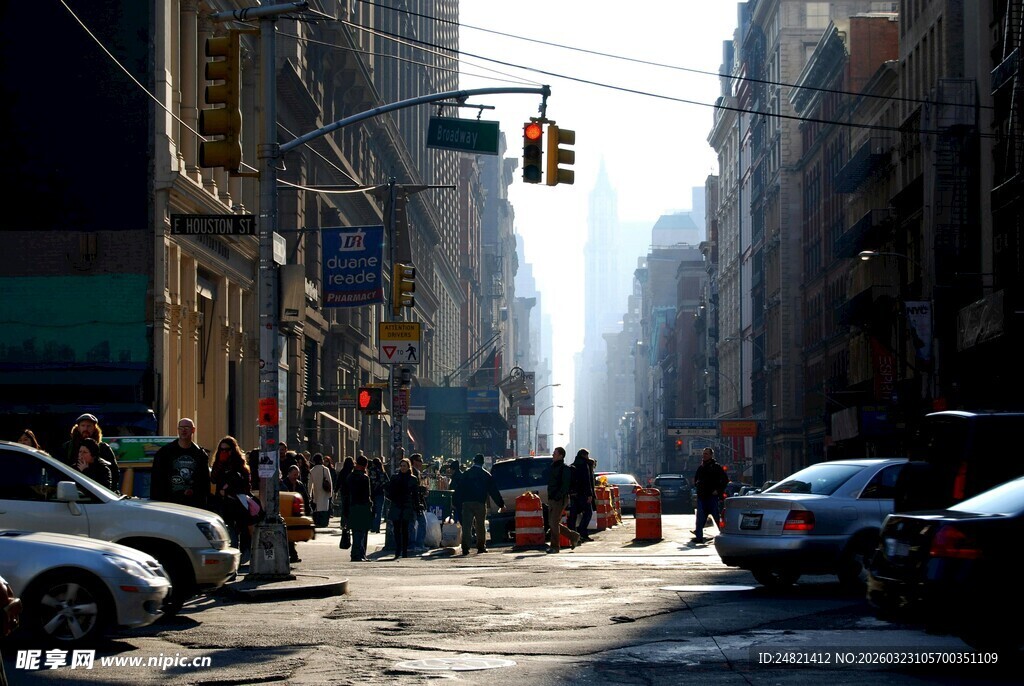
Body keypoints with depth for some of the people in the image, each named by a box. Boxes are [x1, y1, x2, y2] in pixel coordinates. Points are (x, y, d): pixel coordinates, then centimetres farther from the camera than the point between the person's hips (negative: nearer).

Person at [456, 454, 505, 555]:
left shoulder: (465, 474, 7)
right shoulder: (486, 475, 4)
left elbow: (459, 490, 7)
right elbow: (494, 491, 6)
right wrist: (501, 504, 12)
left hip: (467, 503, 0)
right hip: (480, 503, 0)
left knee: (466, 526, -3)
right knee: (480, 526, 11)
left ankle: (465, 548, -13)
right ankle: (481, 546, 15)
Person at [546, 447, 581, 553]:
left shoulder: (565, 469, -10)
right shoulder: (553, 467, 17)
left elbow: (565, 486, -17)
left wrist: (557, 497, -23)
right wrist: (550, 497, 13)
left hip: (560, 499, -9)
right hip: (552, 499, 9)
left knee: (554, 522, -10)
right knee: (552, 523, 9)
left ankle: (555, 546, -4)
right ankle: (573, 536, 21)